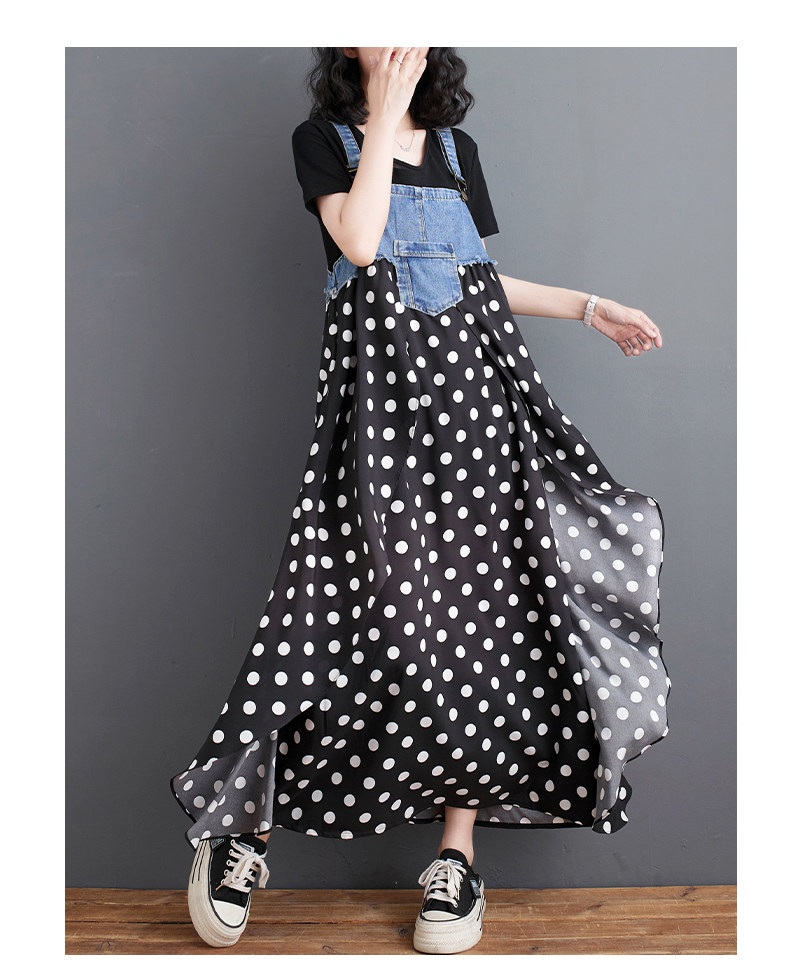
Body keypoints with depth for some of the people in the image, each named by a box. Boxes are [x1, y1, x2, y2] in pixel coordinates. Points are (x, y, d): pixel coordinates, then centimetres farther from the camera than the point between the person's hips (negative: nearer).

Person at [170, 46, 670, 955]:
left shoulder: (457, 148, 19)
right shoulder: (324, 138, 7)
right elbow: (359, 242, -12)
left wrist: (588, 307, 19)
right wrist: (385, 114, -6)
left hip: (475, 381, 4)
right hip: (377, 386, -4)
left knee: (481, 608, -2)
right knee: (357, 607, -11)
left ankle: (458, 854, 8)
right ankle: (241, 825, 6)